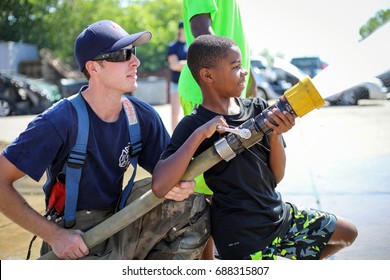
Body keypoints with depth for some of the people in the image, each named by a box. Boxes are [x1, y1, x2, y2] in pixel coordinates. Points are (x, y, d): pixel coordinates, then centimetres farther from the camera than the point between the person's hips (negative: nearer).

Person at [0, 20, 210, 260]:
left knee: (193, 205, -13)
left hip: (120, 228, 6)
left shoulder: (143, 116, -2)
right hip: (74, 242, -6)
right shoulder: (59, 122, -20)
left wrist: (180, 186, -18)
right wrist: (53, 235, -20)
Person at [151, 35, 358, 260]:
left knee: (347, 233, 17)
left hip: (279, 213, 7)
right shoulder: (193, 126, -16)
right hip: (242, 235, -7)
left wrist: (276, 136, -16)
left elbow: (276, 177, 2)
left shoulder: (258, 109, 1)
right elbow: (160, 186, -31)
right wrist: (199, 135, -32)